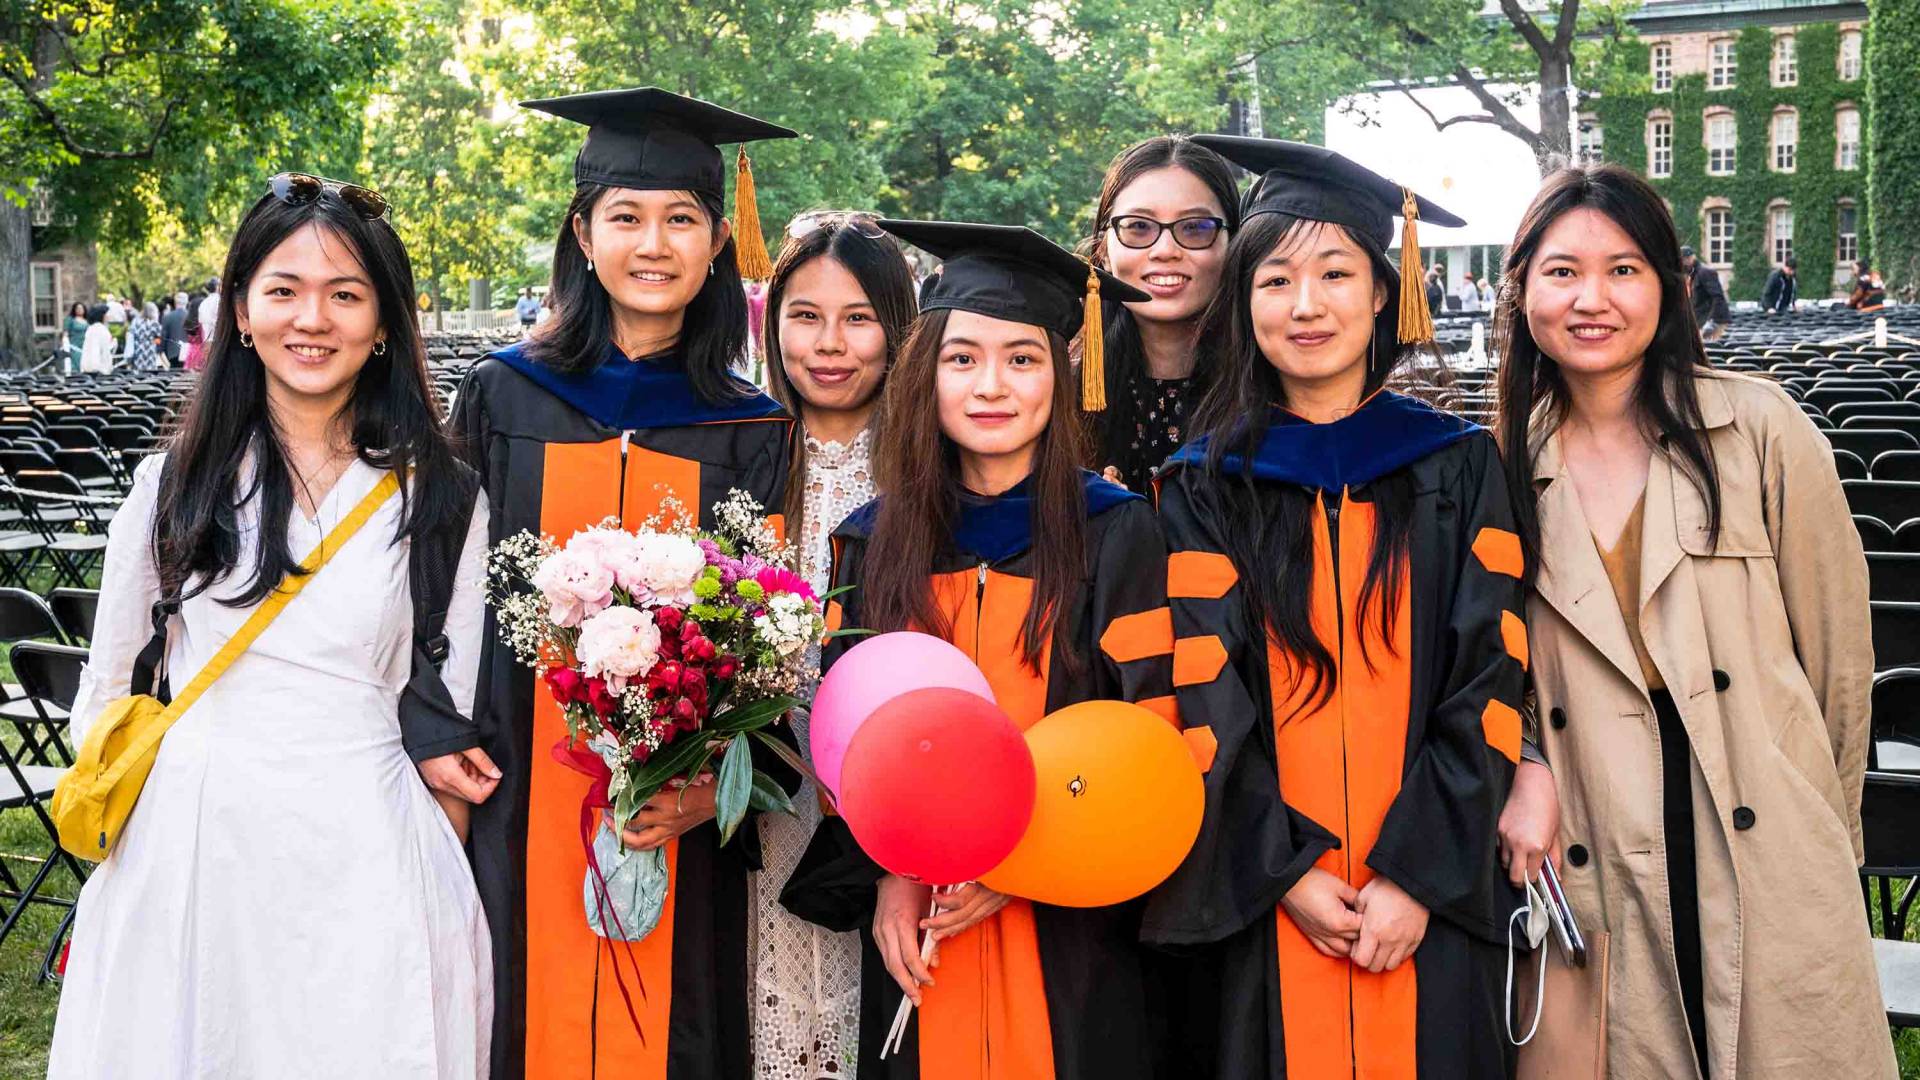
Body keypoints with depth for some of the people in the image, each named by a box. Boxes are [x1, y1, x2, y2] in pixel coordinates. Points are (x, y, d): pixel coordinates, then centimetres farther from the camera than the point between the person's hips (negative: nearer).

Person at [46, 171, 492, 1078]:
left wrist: (439, 881, 3)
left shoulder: (440, 501, 1)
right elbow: (109, 691, 12)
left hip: (364, 863, -1)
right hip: (182, 857, 1)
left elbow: (453, 708, 5)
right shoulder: (173, 484, 4)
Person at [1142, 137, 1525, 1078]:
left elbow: (1487, 681, -2)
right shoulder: (1204, 488, 3)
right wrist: (1288, 870, -11)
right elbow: (1205, 702, -3)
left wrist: (1416, 872, -11)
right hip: (1266, 910, 0)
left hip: (1430, 904, 1)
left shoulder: (1459, 468, 4)